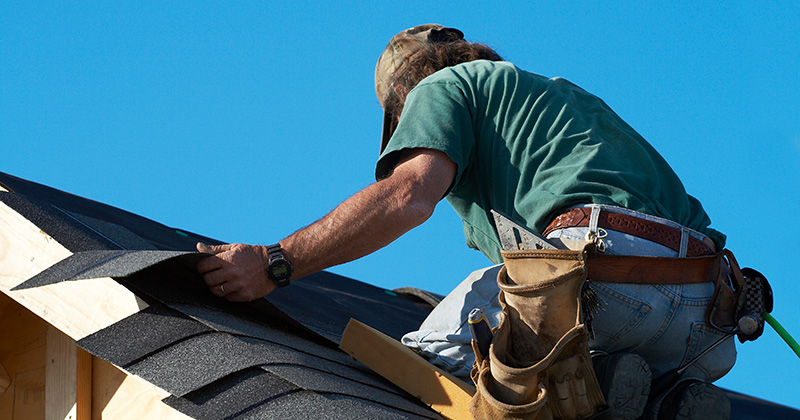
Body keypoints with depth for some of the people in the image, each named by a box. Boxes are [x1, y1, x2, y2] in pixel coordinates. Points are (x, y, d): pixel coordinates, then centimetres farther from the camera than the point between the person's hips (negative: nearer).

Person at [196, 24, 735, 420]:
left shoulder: (442, 86, 17)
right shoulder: (560, 93, 40)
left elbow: (408, 195, -4)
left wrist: (275, 264, -2)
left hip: (606, 259, -7)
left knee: (432, 355, 5)